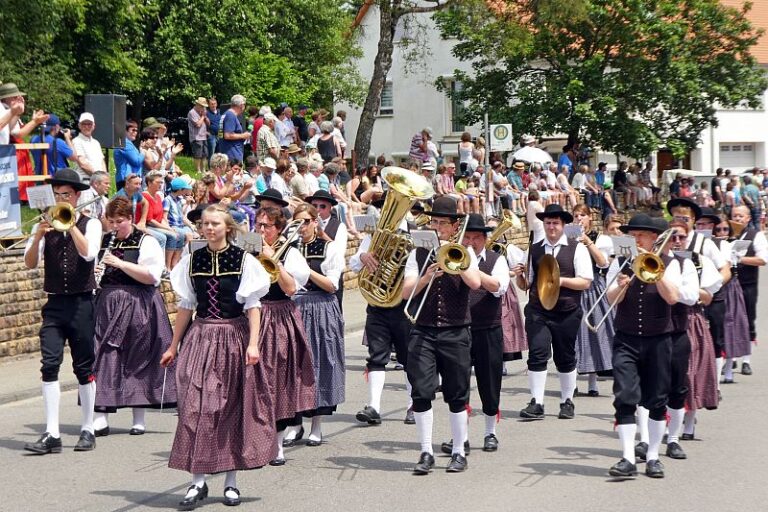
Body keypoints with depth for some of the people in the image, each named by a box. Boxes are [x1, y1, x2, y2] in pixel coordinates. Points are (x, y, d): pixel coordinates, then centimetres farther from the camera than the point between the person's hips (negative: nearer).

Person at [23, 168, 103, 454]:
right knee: (49, 365, -8)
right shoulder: (44, 226, 8)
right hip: (54, 304, 2)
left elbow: (88, 253, -17)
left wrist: (70, 223, -16)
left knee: (84, 367, 4)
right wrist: (38, 236, -18)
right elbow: (30, 263, -3)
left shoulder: (90, 225, 3)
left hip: (82, 304, -2)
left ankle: (88, 430, 14)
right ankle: (52, 434, -8)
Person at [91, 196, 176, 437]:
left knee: (136, 361, 3)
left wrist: (120, 263, -18)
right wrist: (92, 272, -2)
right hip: (106, 305, 4)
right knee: (103, 358, -4)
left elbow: (151, 276, -13)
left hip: (137, 307, -4)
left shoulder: (146, 243, -2)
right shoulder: (103, 242, 13)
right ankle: (100, 418, -5)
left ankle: (139, 418, 13)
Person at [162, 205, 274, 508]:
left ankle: (231, 480, 14)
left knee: (233, 408, 4)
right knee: (196, 407, -5)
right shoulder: (193, 261, 6)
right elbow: (186, 307, 11)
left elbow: (252, 305, -5)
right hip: (200, 338, 2)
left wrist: (253, 343, -14)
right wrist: (173, 347, 12)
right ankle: (198, 481, 1)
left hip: (234, 338, -2)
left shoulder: (243, 260, -3)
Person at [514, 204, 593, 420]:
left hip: (567, 313, -1)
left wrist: (561, 281, -17)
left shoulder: (577, 249, 1)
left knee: (565, 358, 9)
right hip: (537, 311, 1)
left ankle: (567, 402, 23)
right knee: (537, 354, -11)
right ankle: (536, 404, -9)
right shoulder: (533, 249, 10)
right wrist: (519, 275, -9)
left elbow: (586, 282, -5)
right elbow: (525, 285, 13)